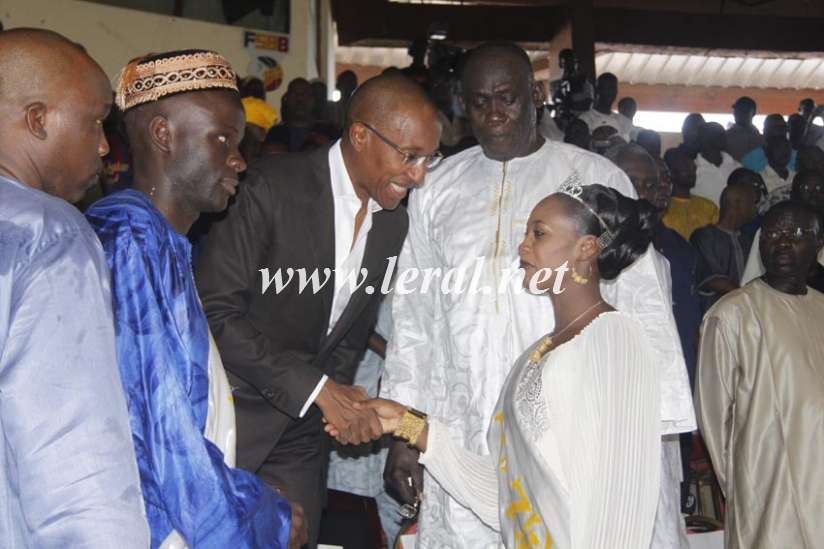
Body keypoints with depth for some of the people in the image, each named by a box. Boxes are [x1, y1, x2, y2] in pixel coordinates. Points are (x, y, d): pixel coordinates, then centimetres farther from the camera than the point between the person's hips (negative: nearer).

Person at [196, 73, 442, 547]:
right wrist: (317, 388, -24)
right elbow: (216, 312, -21)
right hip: (232, 414, -5)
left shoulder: (395, 222, 2)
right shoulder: (273, 188, -19)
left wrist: (336, 394, -4)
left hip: (303, 430, 6)